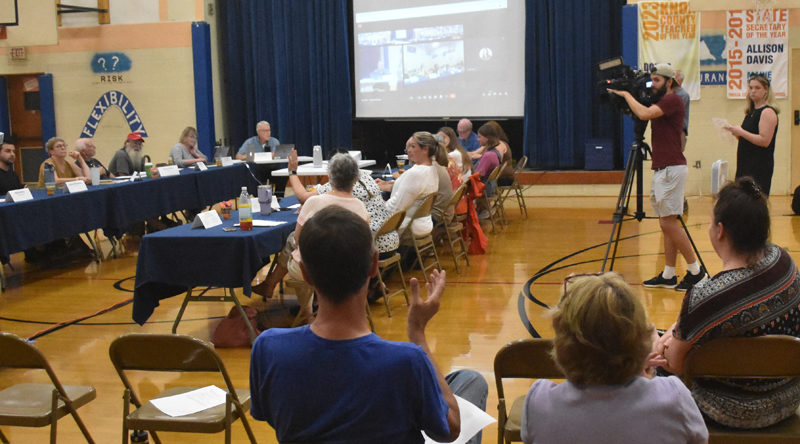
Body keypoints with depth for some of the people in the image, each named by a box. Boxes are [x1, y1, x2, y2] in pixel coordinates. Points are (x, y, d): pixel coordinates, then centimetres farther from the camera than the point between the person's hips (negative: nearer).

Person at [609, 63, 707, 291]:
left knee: (668, 222, -10)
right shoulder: (662, 102, 20)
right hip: (662, 169, 10)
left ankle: (696, 270, -3)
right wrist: (623, 96, 10)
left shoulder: (673, 99, -11)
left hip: (672, 169, -10)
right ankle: (668, 275, 12)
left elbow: (644, 114, -24)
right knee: (667, 223, 9)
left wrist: (626, 94, -10)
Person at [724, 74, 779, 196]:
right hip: (746, 166, 9)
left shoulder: (768, 112, -11)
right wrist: (735, 131, 7)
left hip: (760, 168, -9)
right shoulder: (751, 112, 16)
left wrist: (741, 132, -19)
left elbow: (764, 141, -21)